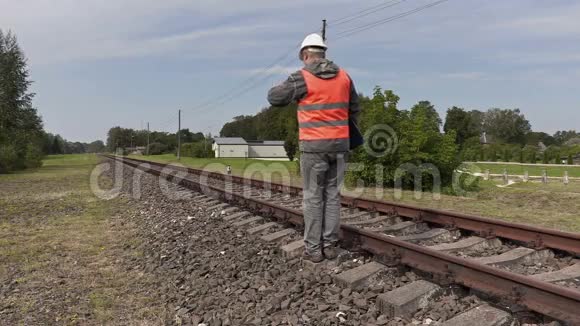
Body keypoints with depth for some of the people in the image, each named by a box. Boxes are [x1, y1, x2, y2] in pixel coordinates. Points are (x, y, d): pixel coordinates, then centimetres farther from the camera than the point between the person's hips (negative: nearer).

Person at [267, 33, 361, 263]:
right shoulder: (343, 76, 9)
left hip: (314, 145, -4)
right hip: (339, 144, 5)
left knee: (313, 196, 3)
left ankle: (313, 248, 8)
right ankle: (330, 245, 15)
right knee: (332, 194, 11)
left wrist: (293, 84, 20)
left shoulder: (302, 78, -7)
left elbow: (274, 98, 2)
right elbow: (354, 109, 17)